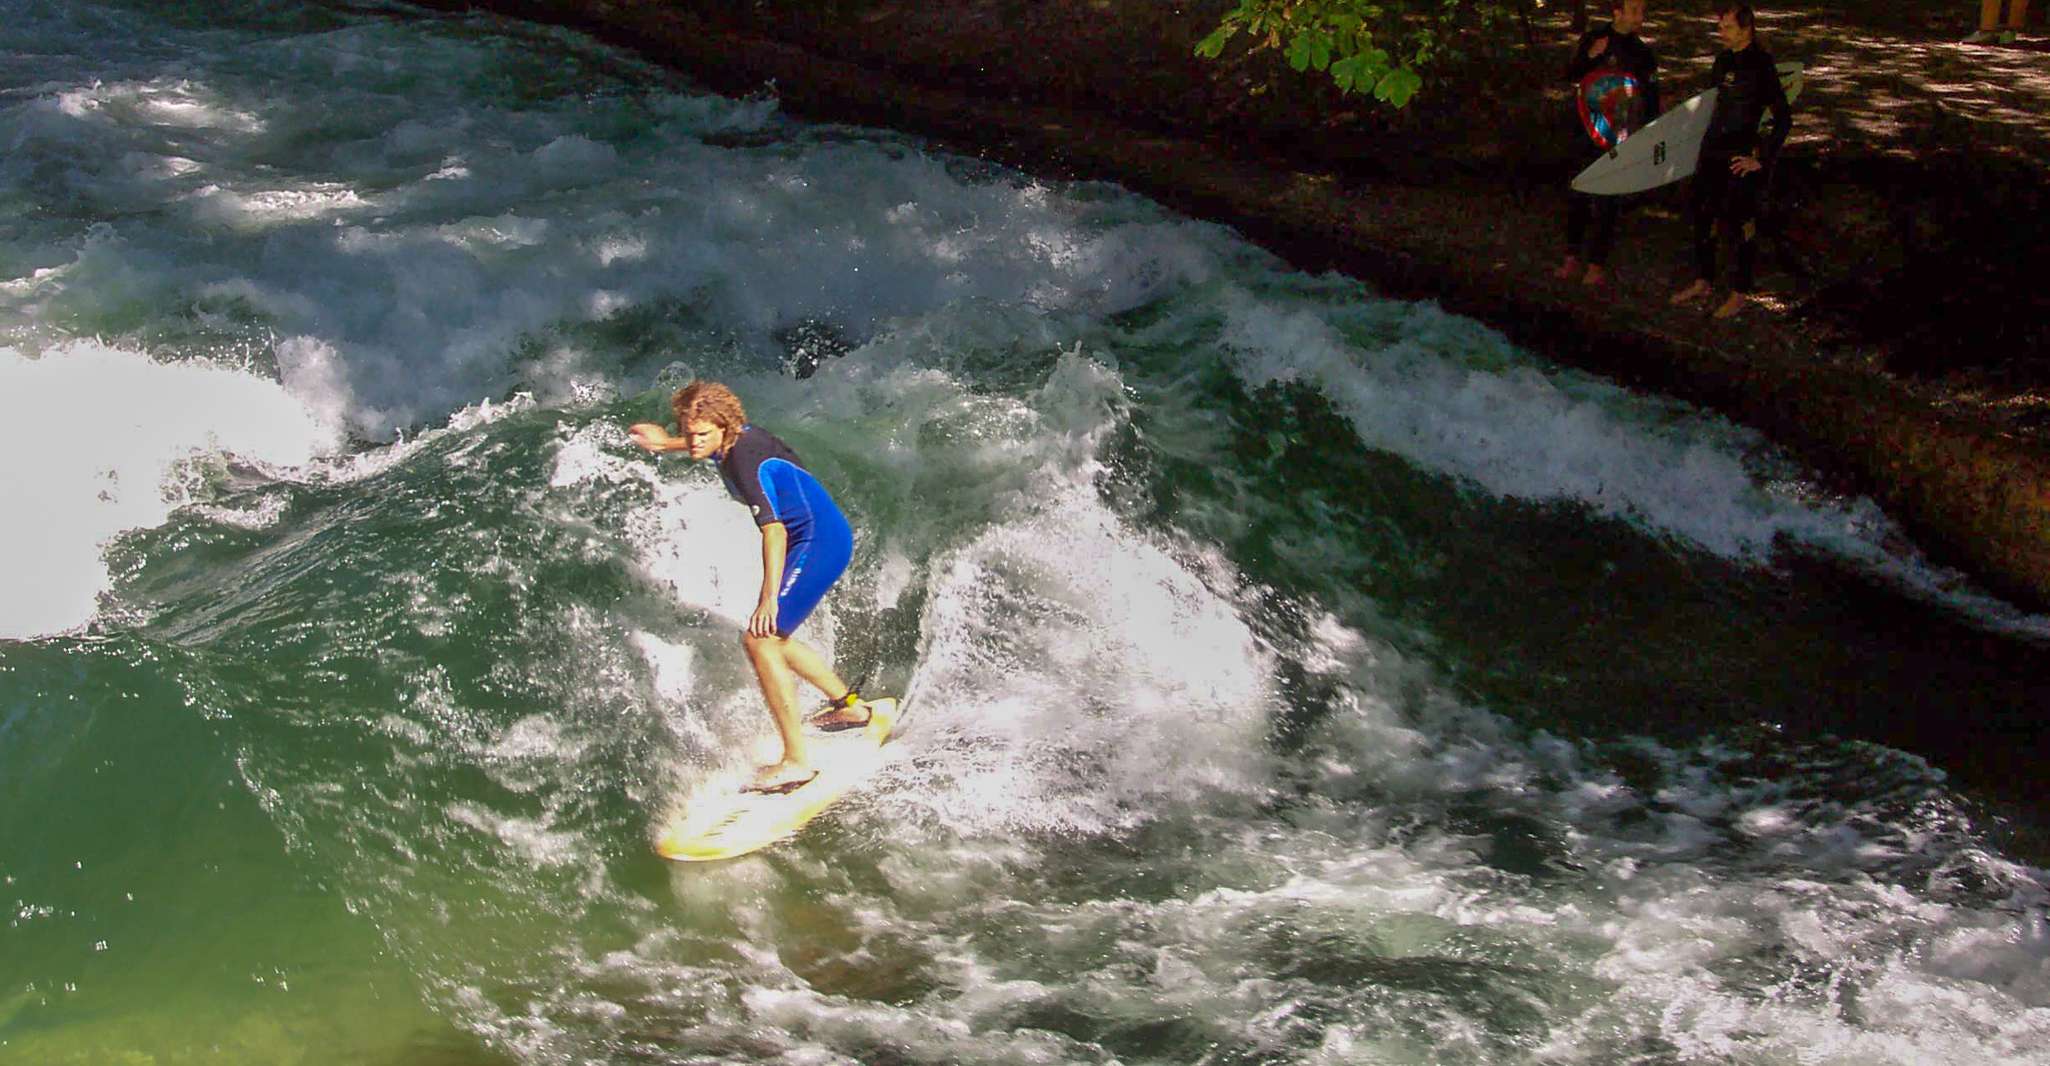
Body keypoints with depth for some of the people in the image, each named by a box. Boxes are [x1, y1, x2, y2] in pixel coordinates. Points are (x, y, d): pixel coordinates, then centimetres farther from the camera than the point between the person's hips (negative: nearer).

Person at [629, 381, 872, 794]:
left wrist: (769, 597, -41)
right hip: (815, 541, 10)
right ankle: (849, 705, 36)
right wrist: (667, 443, 42)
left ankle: (796, 761, -20)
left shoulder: (744, 458, -24)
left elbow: (774, 529, -34)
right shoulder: (734, 438, 4)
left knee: (760, 639, -17)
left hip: (820, 543, -10)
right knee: (773, 639, 20)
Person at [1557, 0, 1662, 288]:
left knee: (1607, 202, -2)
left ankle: (1597, 264, 4)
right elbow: (1571, 77, 3)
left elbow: (1652, 97, 9)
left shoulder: (1642, 53, 4)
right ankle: (1572, 258, 16)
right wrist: (1590, 57, -15)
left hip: (1622, 135, -1)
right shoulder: (1593, 39, 3)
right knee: (1578, 195, 4)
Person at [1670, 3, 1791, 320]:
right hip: (1713, 151, 8)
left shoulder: (1761, 65, -14)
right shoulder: (1724, 59, 7)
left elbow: (1783, 118, -15)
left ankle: (1740, 292, 13)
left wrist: (1762, 160, -15)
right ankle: (1703, 282, 29)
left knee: (1739, 222, 0)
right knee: (1702, 215, 14)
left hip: (1742, 158, -7)